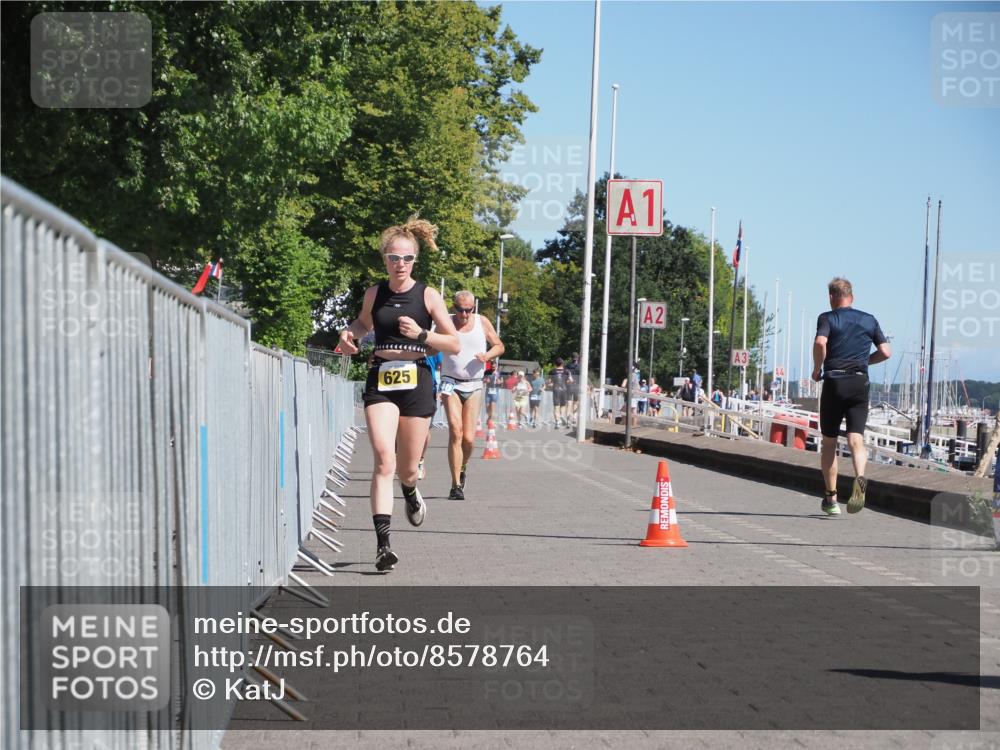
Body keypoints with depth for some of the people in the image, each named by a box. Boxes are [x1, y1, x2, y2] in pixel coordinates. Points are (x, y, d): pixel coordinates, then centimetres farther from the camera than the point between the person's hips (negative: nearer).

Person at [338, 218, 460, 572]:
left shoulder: (427, 296, -1)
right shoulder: (374, 294, 5)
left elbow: (454, 345, 1)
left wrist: (421, 334, -14)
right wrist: (350, 333, 5)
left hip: (415, 380, 0)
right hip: (380, 380, 0)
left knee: (407, 467, 7)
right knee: (384, 459, -18)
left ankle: (410, 491, 47)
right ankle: (383, 542, -23)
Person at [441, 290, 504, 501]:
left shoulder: (482, 323, 5)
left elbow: (499, 346, 14)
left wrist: (488, 355, -7)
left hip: (474, 385, 2)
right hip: (451, 383, -1)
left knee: (469, 438, -5)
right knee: (455, 431, -17)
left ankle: (462, 468, 28)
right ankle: (456, 485, -15)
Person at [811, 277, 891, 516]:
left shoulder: (827, 318, 1)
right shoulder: (869, 320, 13)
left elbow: (820, 343, -18)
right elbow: (885, 352, 9)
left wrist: (816, 369, -4)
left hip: (834, 382, -2)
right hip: (860, 382, 2)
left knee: (829, 442, 11)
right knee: (856, 438, -6)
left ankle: (831, 496, 12)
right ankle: (860, 477, -36)